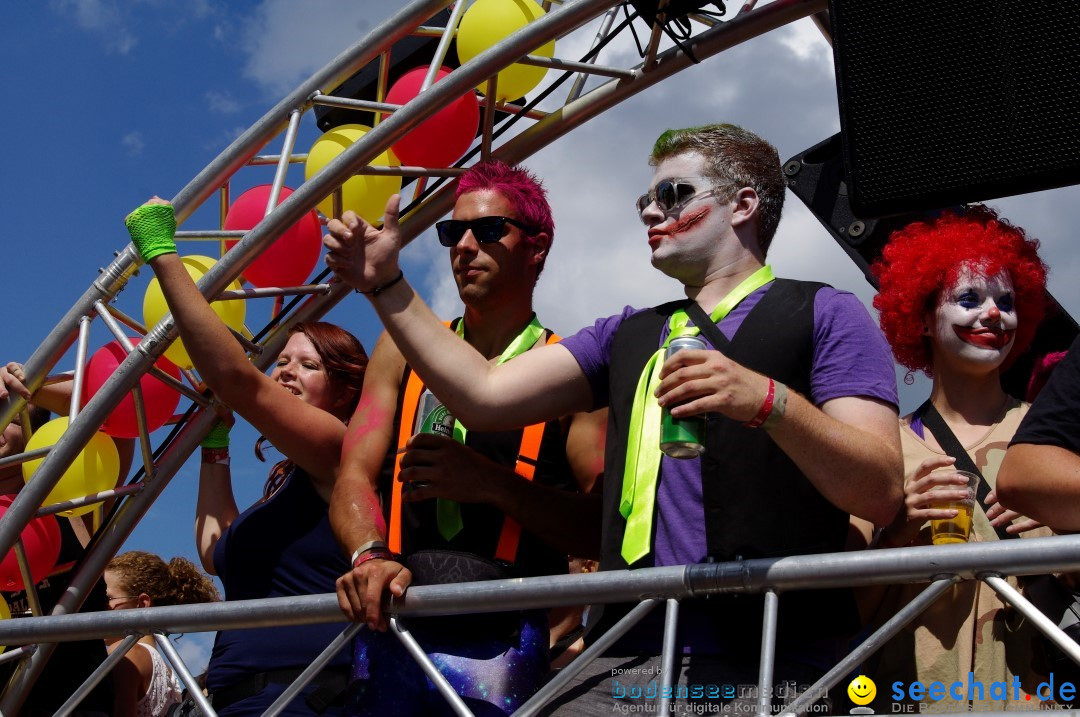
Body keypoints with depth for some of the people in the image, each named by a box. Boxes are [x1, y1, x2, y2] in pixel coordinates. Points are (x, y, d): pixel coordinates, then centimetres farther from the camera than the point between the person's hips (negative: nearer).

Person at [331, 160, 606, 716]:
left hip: (499, 639, -3)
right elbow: (354, 479, 5)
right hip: (389, 627, 3)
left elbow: (606, 528, -5)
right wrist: (370, 557, -15)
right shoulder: (403, 350, 15)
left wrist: (490, 483, -16)